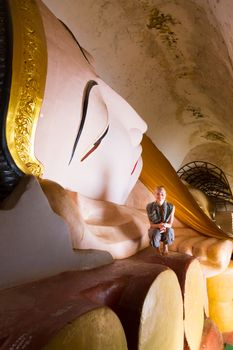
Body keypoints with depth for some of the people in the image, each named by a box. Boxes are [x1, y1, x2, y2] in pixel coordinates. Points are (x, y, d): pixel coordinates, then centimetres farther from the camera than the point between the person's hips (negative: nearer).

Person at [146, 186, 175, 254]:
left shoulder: (171, 207, -16)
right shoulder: (150, 207, -16)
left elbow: (170, 224, -10)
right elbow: (151, 224, -10)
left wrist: (165, 225, -34)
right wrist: (159, 225, -32)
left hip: (167, 229, 1)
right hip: (155, 229, 0)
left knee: (169, 231, -35)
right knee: (156, 233, -36)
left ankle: (165, 246, 1)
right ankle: (157, 248, 1)